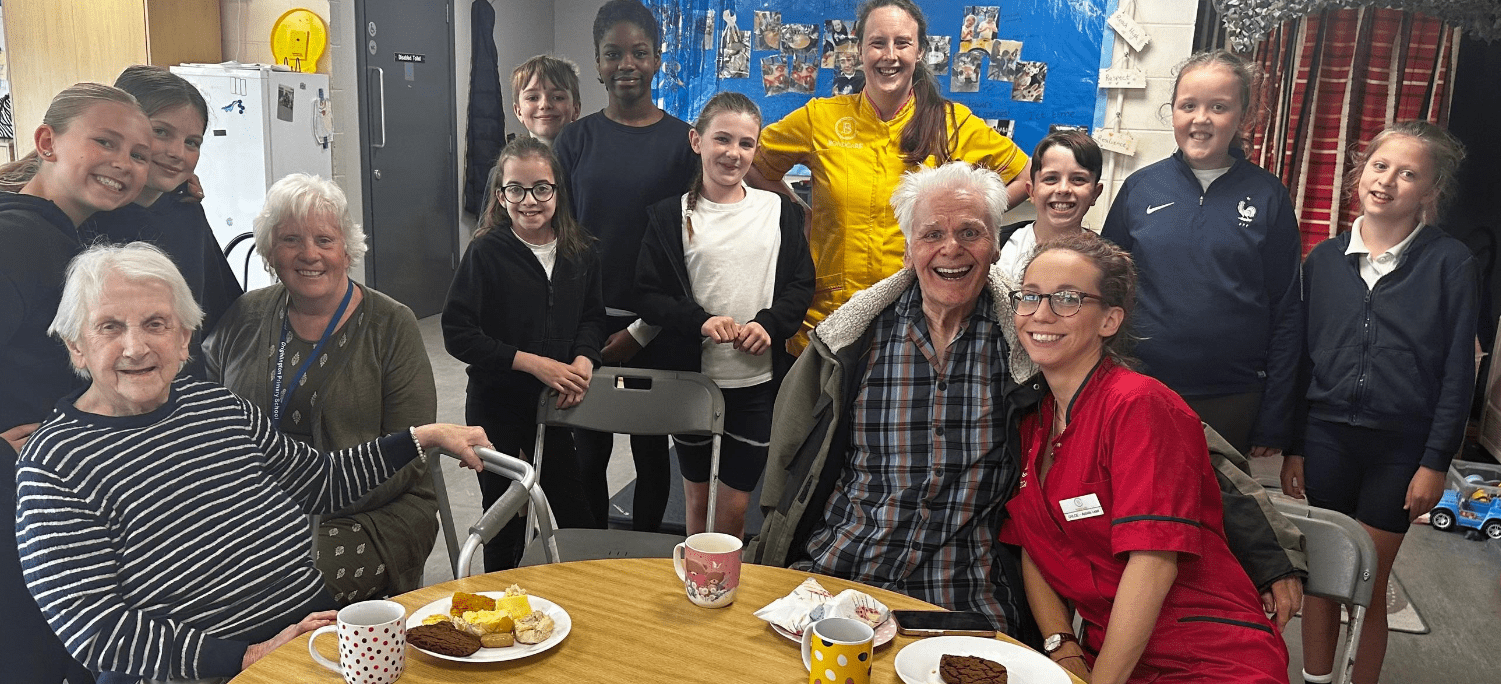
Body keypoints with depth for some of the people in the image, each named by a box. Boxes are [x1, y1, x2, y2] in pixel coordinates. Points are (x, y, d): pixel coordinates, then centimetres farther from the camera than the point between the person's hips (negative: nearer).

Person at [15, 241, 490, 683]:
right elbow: (93, 630, -11)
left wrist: (427, 437, 13)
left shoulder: (219, 406, 9)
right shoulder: (54, 464, -6)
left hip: (319, 630, 5)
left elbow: (324, 482, 20)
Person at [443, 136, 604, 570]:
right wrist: (534, 363, -20)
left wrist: (582, 363, -11)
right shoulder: (486, 252, -14)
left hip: (556, 403, 3)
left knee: (575, 509, 12)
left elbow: (592, 316, 10)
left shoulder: (579, 250, -1)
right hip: (497, 407, -3)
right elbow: (458, 334, -17)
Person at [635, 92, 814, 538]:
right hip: (692, 378, 0)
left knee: (734, 505, 5)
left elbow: (801, 284, 6)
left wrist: (770, 323, -13)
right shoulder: (671, 216, -1)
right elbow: (649, 296, -2)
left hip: (757, 382, 1)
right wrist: (699, 321, -19)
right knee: (698, 500, 14)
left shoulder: (779, 211, 4)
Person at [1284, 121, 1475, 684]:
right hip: (1325, 437, 2)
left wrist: (1435, 462, -7)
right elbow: (1300, 357, 6)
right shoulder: (1324, 258, 3)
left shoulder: (1450, 263, -5)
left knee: (1369, 585, 6)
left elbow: (1458, 371, -4)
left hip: (1400, 447, -2)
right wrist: (1292, 447, 5)